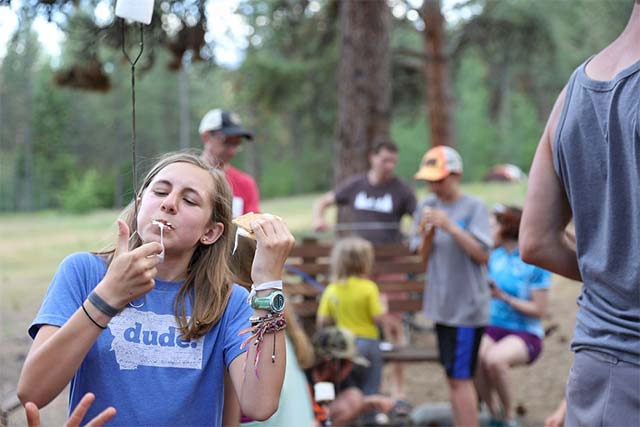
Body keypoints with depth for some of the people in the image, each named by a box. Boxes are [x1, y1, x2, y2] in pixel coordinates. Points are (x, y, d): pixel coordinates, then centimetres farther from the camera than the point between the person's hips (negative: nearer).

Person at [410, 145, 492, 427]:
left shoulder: (474, 208, -9)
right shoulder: (428, 207, 7)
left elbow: (482, 255, -15)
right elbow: (424, 257, 8)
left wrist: (451, 227, -22)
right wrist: (427, 235, -11)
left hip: (468, 305, -6)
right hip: (441, 304, 6)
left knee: (459, 377, -7)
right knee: (454, 377, 14)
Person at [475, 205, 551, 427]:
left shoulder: (534, 262, -8)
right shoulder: (495, 257, 9)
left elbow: (539, 310, -9)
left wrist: (504, 297, -16)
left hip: (526, 333, -4)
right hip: (493, 327, 5)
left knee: (494, 359, -36)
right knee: (472, 356, -30)